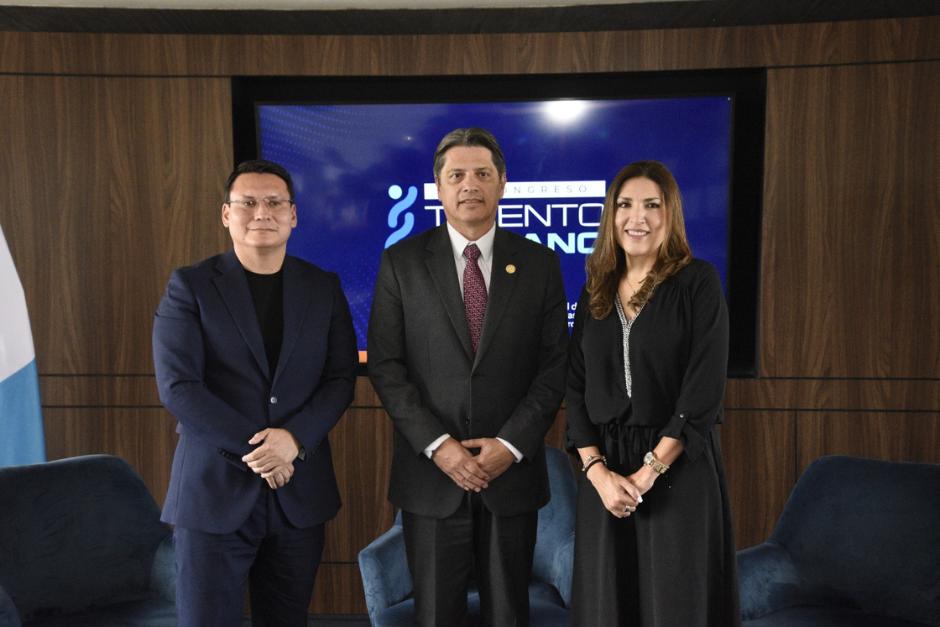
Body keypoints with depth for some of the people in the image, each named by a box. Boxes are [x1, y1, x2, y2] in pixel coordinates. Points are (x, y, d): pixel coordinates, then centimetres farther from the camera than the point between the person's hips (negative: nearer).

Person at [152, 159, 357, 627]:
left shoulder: (324, 287, 6)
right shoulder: (190, 286, -2)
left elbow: (342, 378, 2)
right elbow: (178, 386, -10)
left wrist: (294, 439, -15)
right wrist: (257, 449, -14)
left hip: (299, 492, 3)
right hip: (213, 490, -2)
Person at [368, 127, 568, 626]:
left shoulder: (539, 264, 2)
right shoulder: (401, 262, 0)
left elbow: (555, 366, 0)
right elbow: (385, 365, -3)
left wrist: (511, 444, -10)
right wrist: (437, 445, -11)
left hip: (512, 469, 1)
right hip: (431, 471, 0)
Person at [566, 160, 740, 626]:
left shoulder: (697, 281, -5)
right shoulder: (595, 290, 8)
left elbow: (705, 389, -12)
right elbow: (576, 388, 4)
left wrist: (648, 473, -14)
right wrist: (597, 471, -8)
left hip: (679, 469, -4)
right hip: (605, 471, 4)